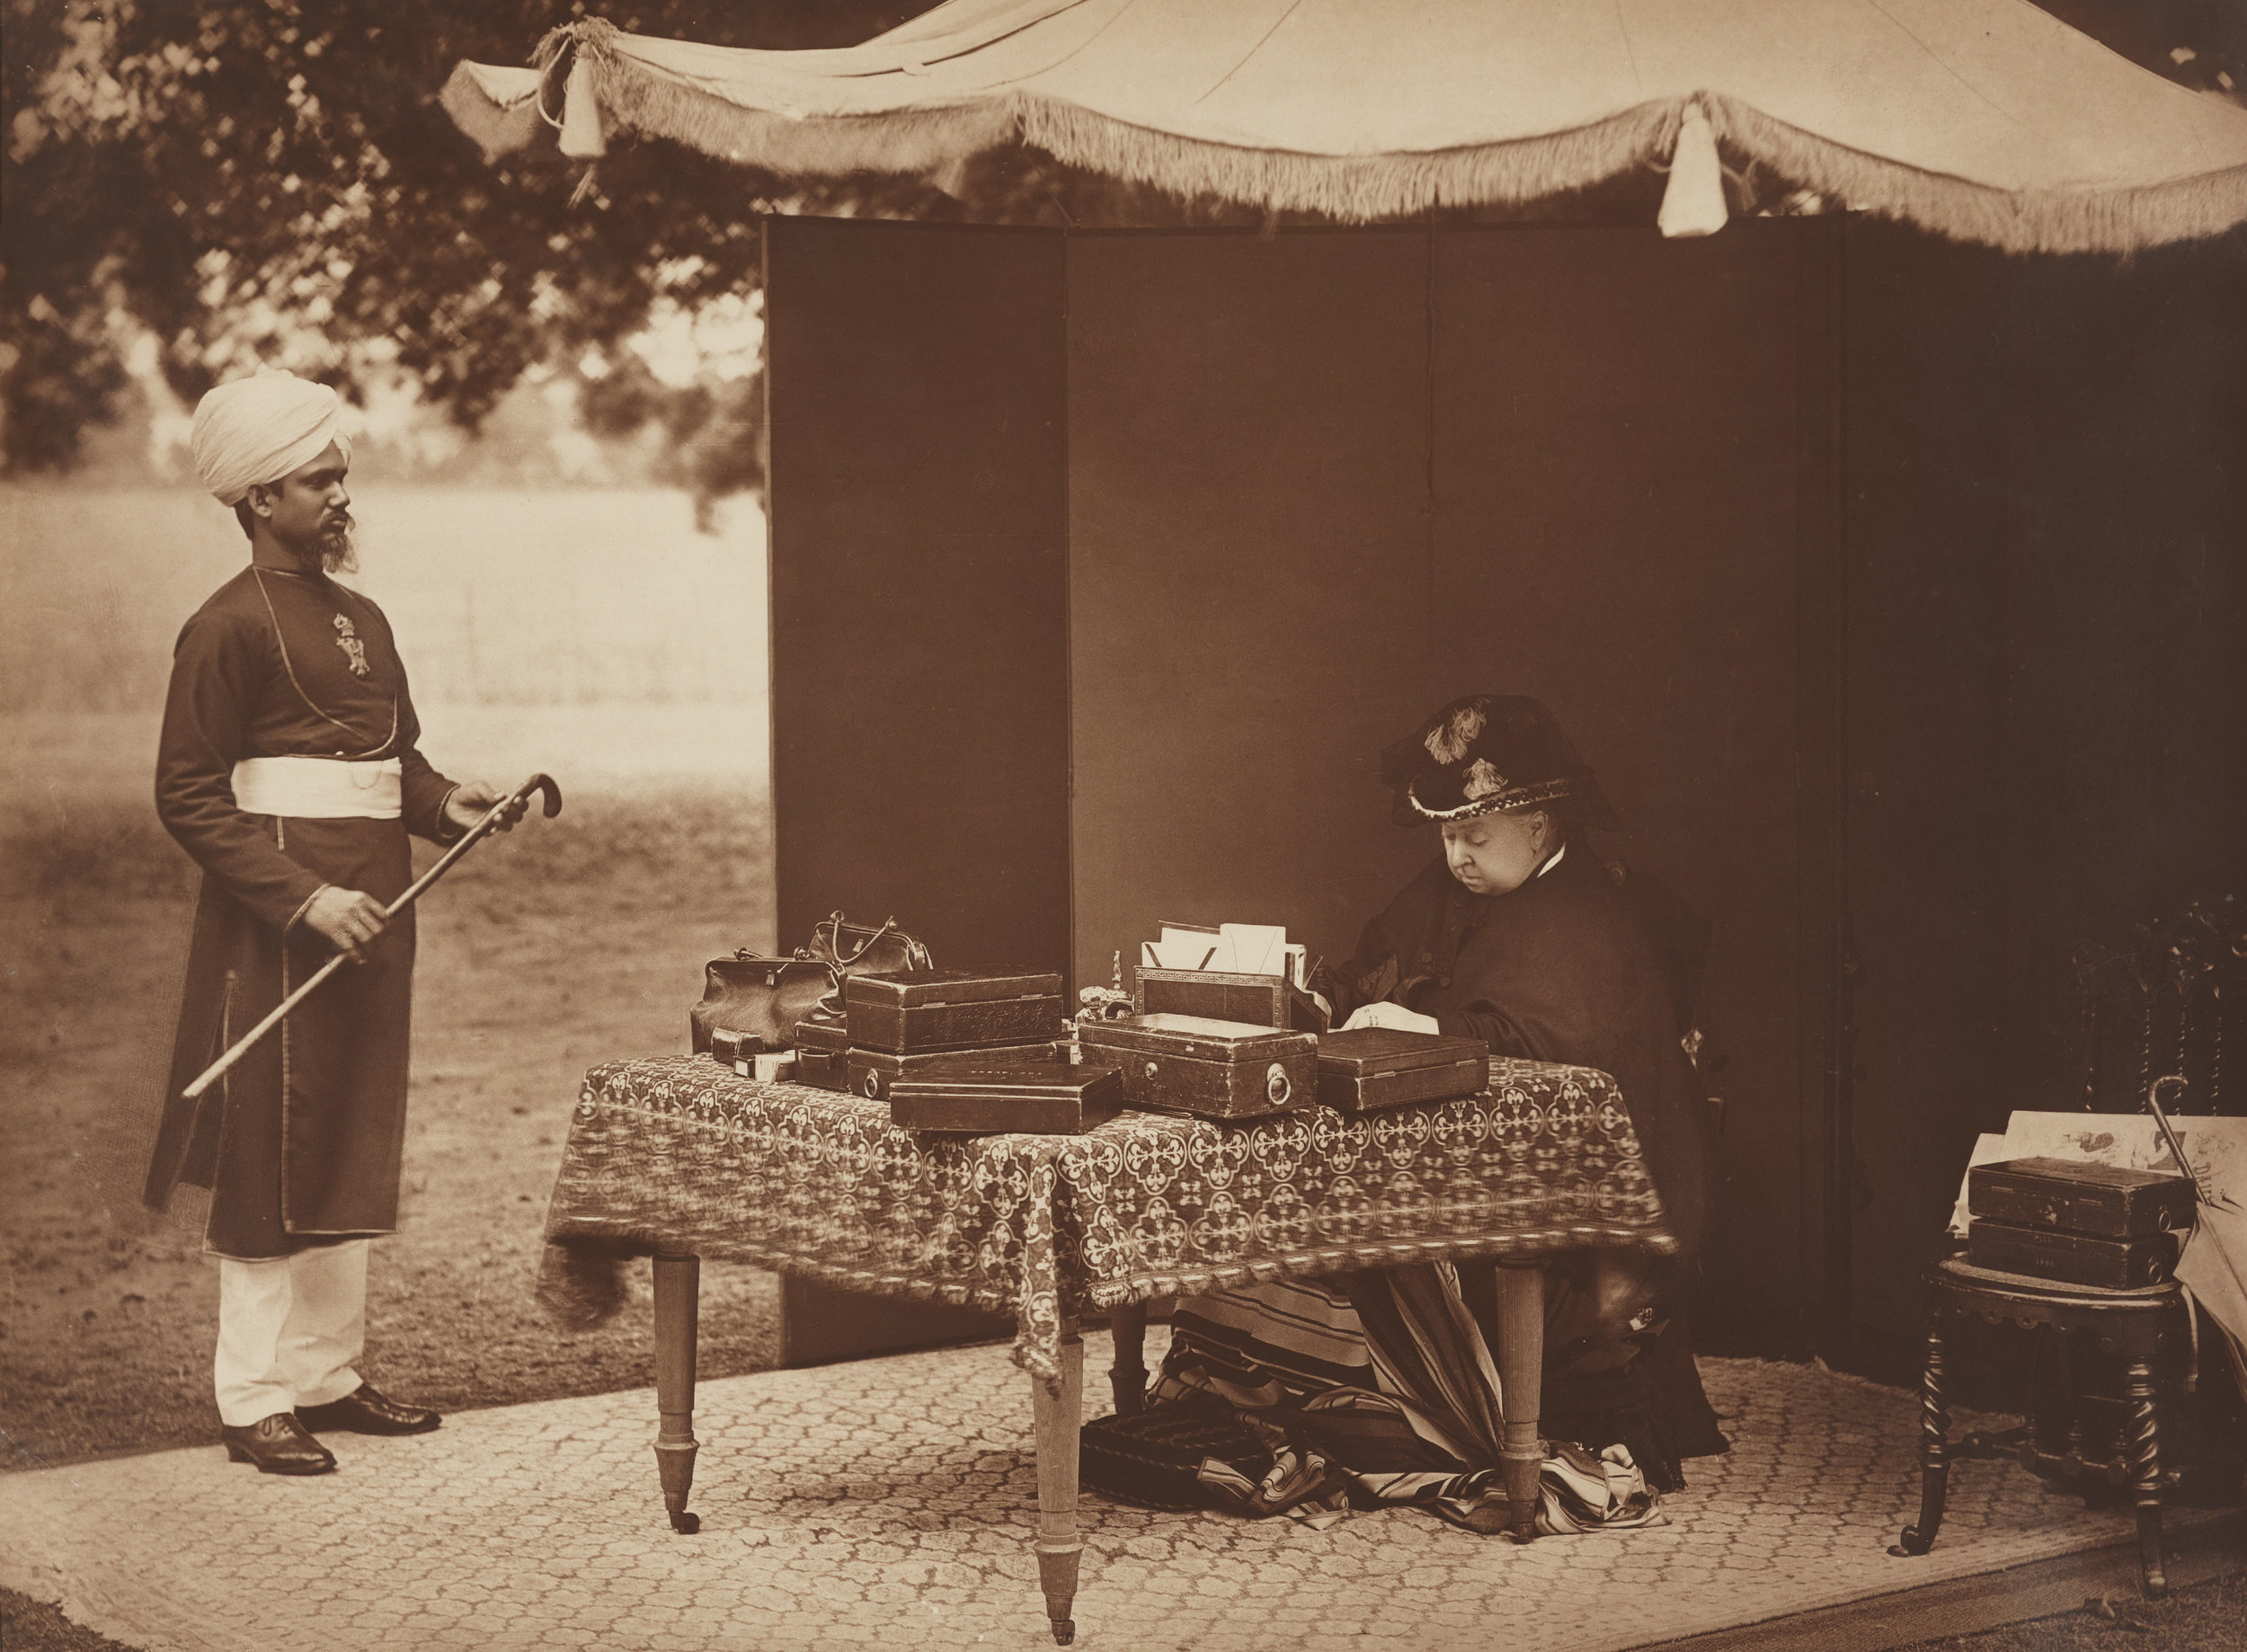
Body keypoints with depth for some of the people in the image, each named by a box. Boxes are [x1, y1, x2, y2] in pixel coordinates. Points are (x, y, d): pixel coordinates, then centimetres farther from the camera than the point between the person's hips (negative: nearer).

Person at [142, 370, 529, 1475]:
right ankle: (254, 1403, 5)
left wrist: (446, 803, 2)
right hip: (272, 928, -8)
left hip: (370, 912, 8)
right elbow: (189, 798, -13)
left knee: (352, 1154, 13)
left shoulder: (360, 620, 14)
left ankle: (327, 1377, 22)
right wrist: (303, 896, -21)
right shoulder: (229, 627, -11)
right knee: (270, 1163, -3)